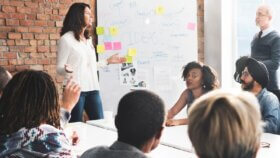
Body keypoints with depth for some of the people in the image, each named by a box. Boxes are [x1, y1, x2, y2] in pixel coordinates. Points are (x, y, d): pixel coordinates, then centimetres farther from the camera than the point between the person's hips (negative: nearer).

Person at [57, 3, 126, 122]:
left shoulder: (88, 39, 16)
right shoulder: (66, 39, -6)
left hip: (92, 88, 7)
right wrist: (67, 69, -29)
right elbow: (59, 68, -7)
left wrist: (108, 61, 23)